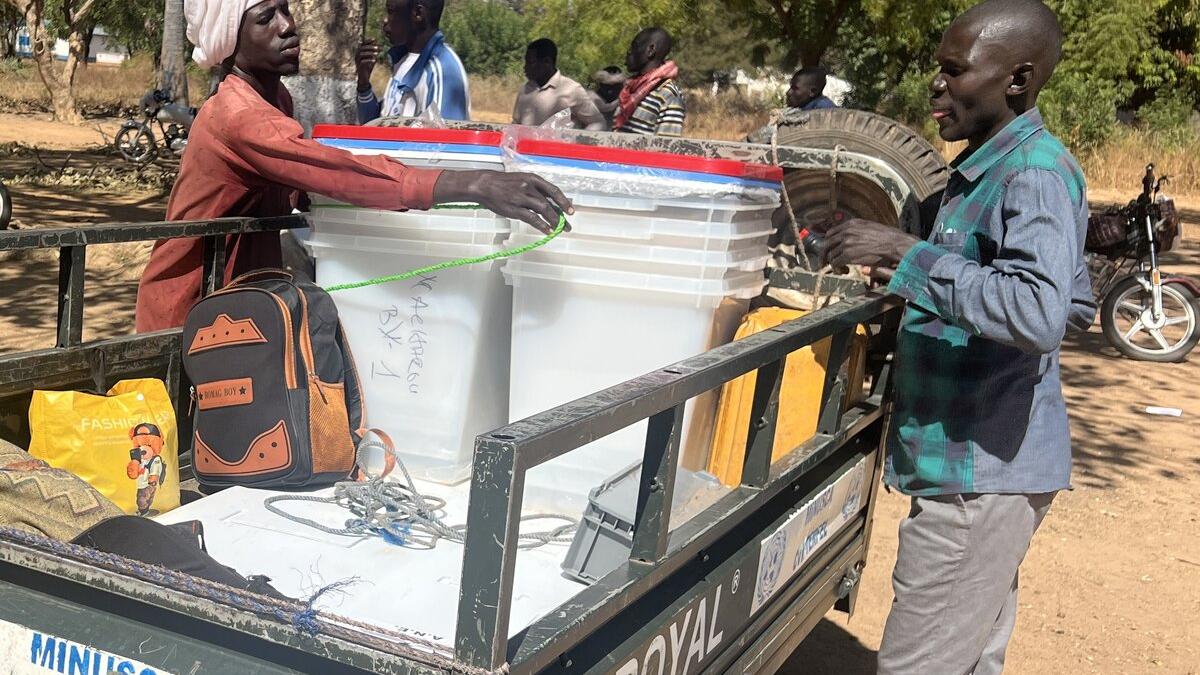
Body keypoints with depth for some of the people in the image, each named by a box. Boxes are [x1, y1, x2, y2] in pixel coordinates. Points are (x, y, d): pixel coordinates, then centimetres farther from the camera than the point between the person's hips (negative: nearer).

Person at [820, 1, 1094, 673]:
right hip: (982, 461, 11)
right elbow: (1077, 305, 22)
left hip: (982, 469, -11)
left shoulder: (1035, 175, -16)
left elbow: (1041, 313, -32)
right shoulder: (993, 168, 15)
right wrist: (918, 288, 14)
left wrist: (907, 253, -27)